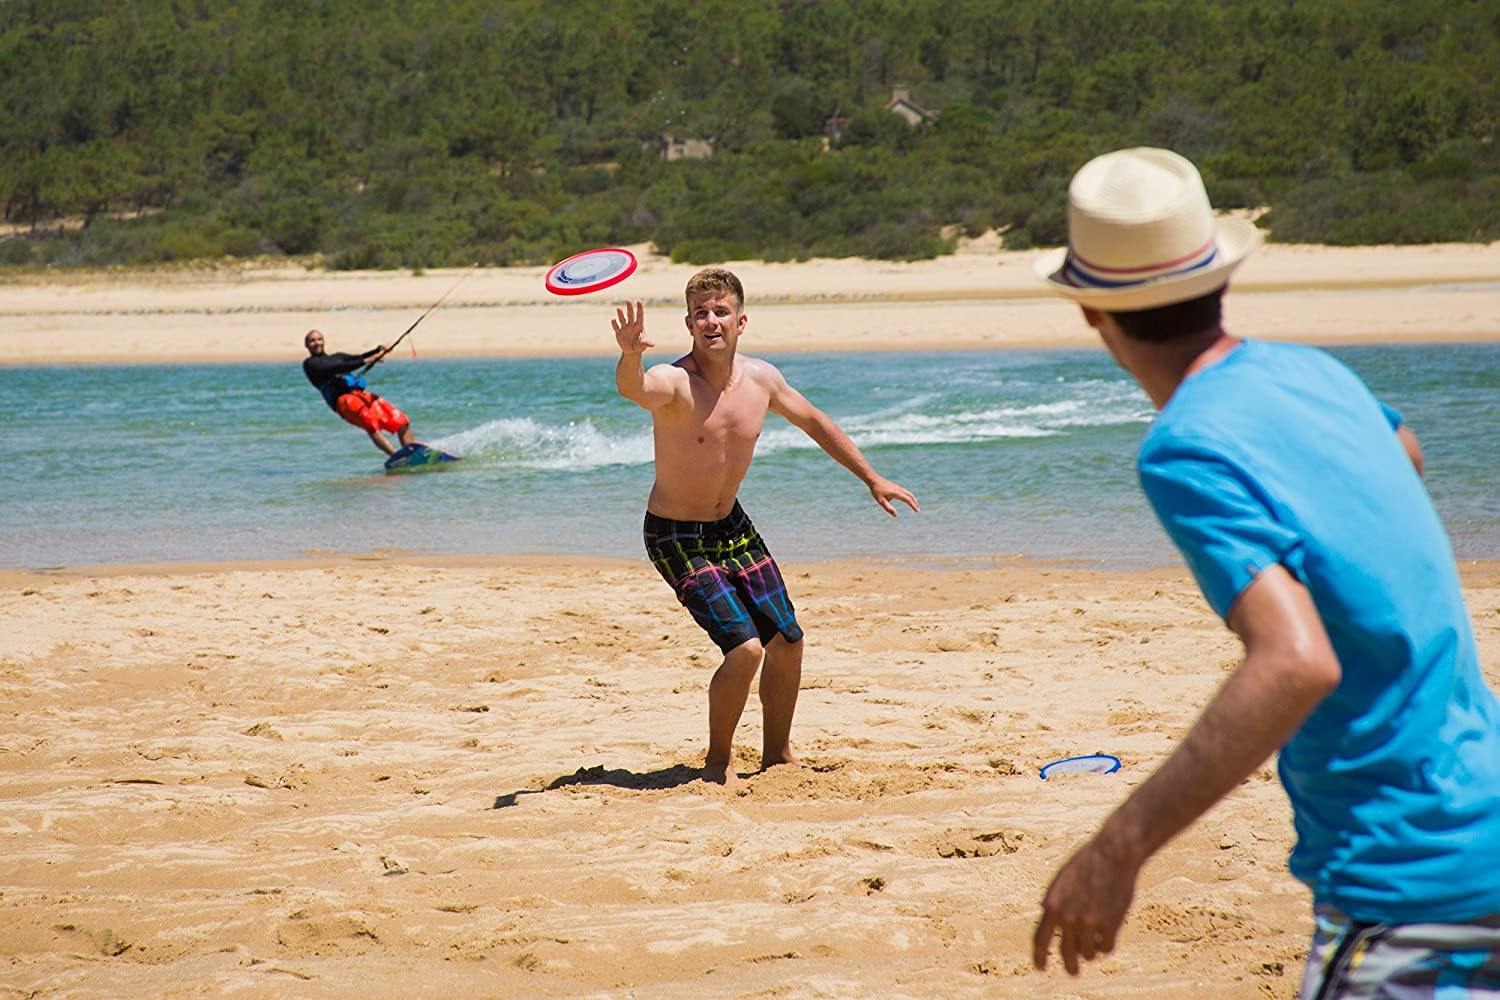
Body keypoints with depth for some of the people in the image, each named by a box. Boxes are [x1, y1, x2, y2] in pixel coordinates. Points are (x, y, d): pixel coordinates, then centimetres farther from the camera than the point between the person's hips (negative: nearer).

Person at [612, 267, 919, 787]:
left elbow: (814, 421, 13)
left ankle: (778, 754, 32)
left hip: (731, 524, 7)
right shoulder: (673, 381, -25)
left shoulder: (761, 379, -6)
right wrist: (629, 355, -73)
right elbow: (634, 388, -50)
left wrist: (872, 478, 19)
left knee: (787, 641, 10)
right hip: (675, 535, -7)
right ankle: (718, 763, 4)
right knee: (745, 648, -18)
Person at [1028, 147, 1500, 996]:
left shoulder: (1189, 452, -18)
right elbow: (1404, 453, 32)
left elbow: (1297, 663, -30)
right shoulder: (1312, 373, 8)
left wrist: (1119, 849, -31)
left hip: (1409, 880, -9)